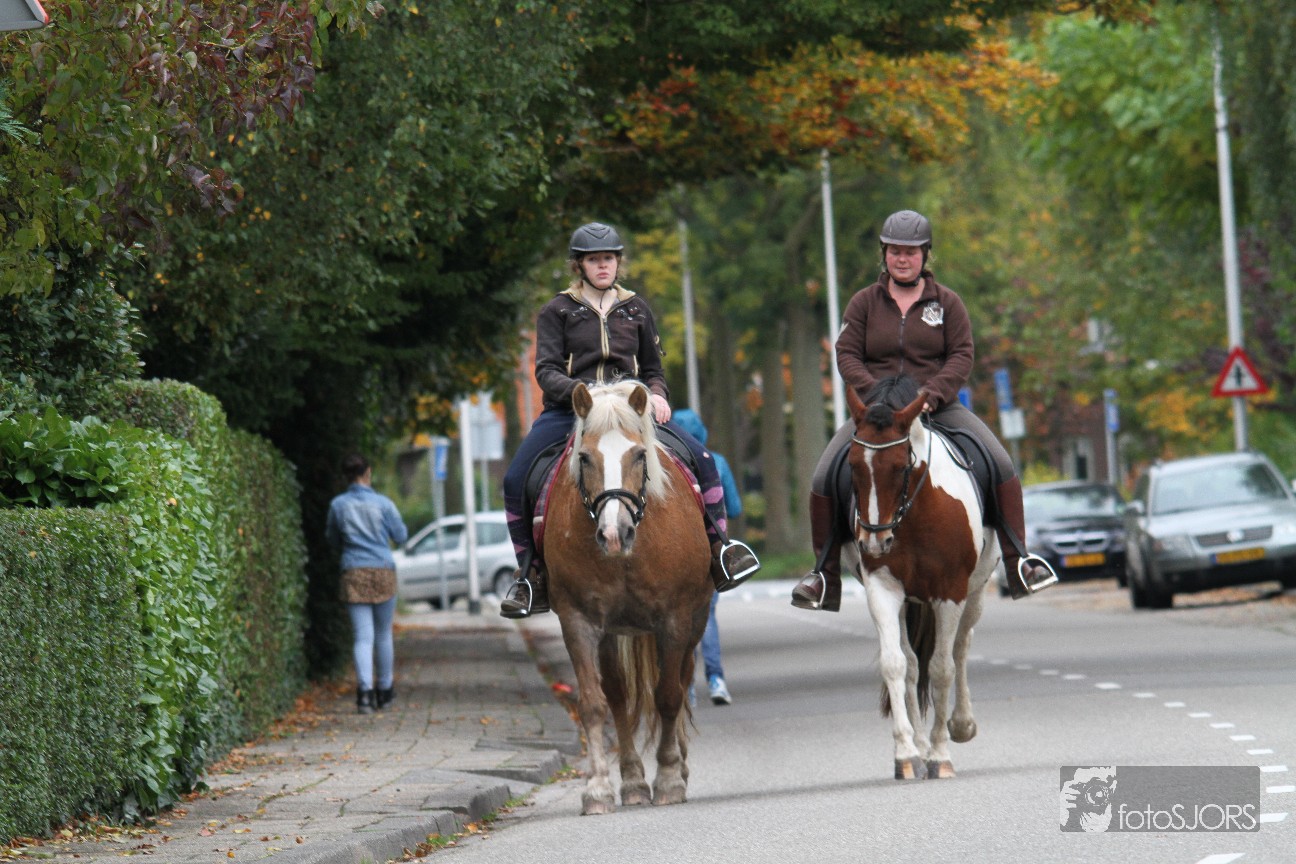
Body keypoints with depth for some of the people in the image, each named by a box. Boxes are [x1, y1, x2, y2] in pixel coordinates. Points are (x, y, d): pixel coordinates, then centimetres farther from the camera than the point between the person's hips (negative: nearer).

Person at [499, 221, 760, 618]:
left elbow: (653, 369, 20)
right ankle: (531, 576, -9)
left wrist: (657, 396, -3)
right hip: (569, 411, -2)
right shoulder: (557, 312, 7)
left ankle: (720, 554, -8)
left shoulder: (636, 309, 17)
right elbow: (546, 371, -3)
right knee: (516, 480, -22)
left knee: (701, 459, -18)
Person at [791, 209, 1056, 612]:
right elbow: (846, 354, 0)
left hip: (938, 408, 0)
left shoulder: (947, 303, 7)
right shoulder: (864, 303, 7)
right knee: (823, 479, -18)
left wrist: (931, 395, -19)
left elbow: (962, 356, -2)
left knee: (1002, 466, -19)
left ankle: (1017, 564, -11)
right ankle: (826, 577, -6)